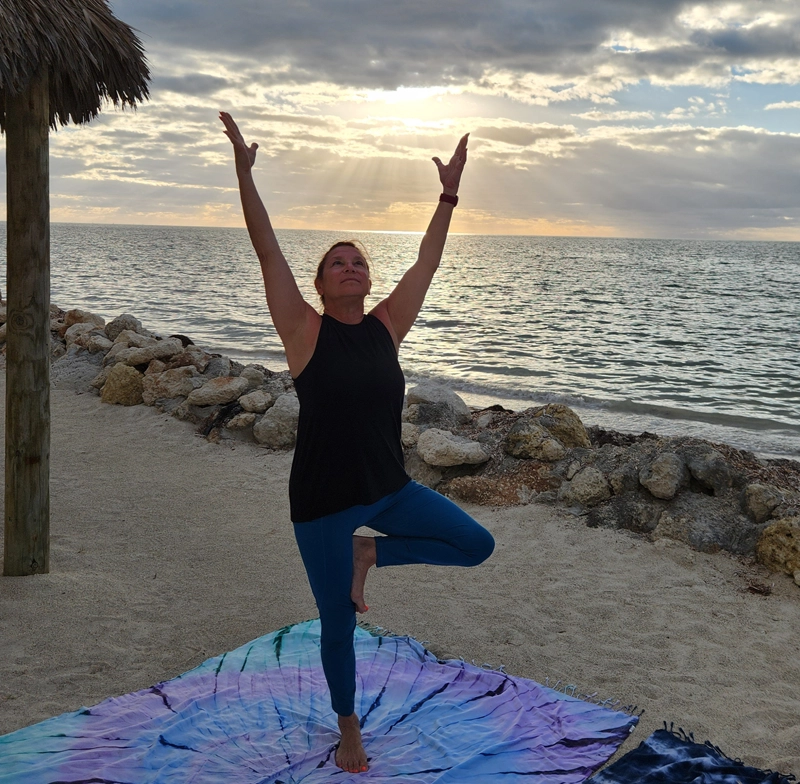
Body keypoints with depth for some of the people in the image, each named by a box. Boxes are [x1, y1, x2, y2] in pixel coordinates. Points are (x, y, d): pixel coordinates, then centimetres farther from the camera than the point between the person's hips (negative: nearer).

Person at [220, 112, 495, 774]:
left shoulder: (387, 326, 2)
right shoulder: (305, 331, -8)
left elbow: (427, 263, 6)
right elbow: (268, 250, -13)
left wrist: (448, 195, 8)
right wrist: (244, 171, -17)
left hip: (389, 489, 4)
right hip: (323, 502, -4)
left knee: (477, 545, 0)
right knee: (338, 626, 9)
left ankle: (370, 554, 16)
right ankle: (349, 729, 36)